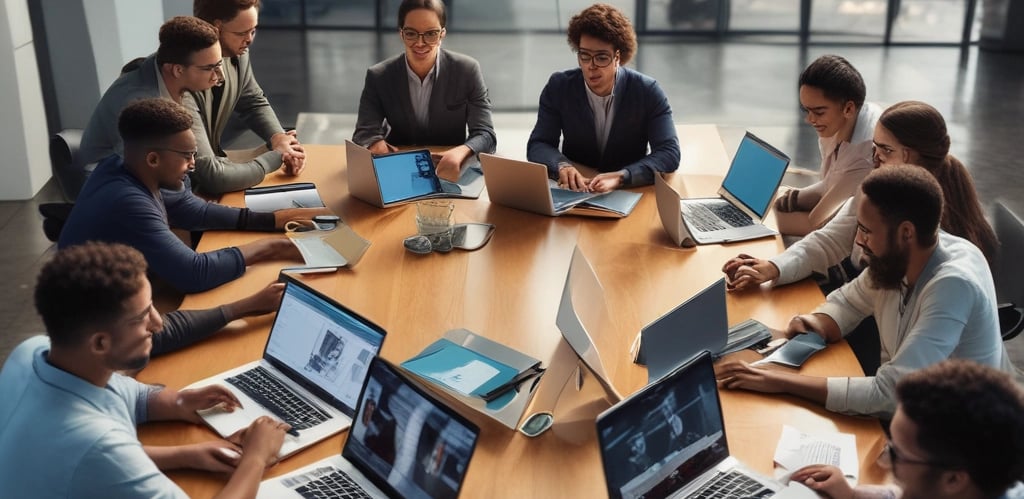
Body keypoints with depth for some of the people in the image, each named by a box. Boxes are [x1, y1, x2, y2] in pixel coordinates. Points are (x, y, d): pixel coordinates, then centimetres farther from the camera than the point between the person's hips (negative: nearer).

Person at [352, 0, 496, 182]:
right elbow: (364, 133, -8)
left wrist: (461, 153, -36)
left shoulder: (467, 70, -8)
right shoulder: (378, 76, -5)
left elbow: (485, 135, -12)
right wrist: (377, 145, -34)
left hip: (450, 172, 0)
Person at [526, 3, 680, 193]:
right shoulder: (558, 87, -3)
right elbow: (537, 145, -3)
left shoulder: (647, 91, -8)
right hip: (574, 193, 1)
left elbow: (670, 152, -14)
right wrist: (562, 166, -25)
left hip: (630, 192, -1)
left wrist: (620, 177, -29)